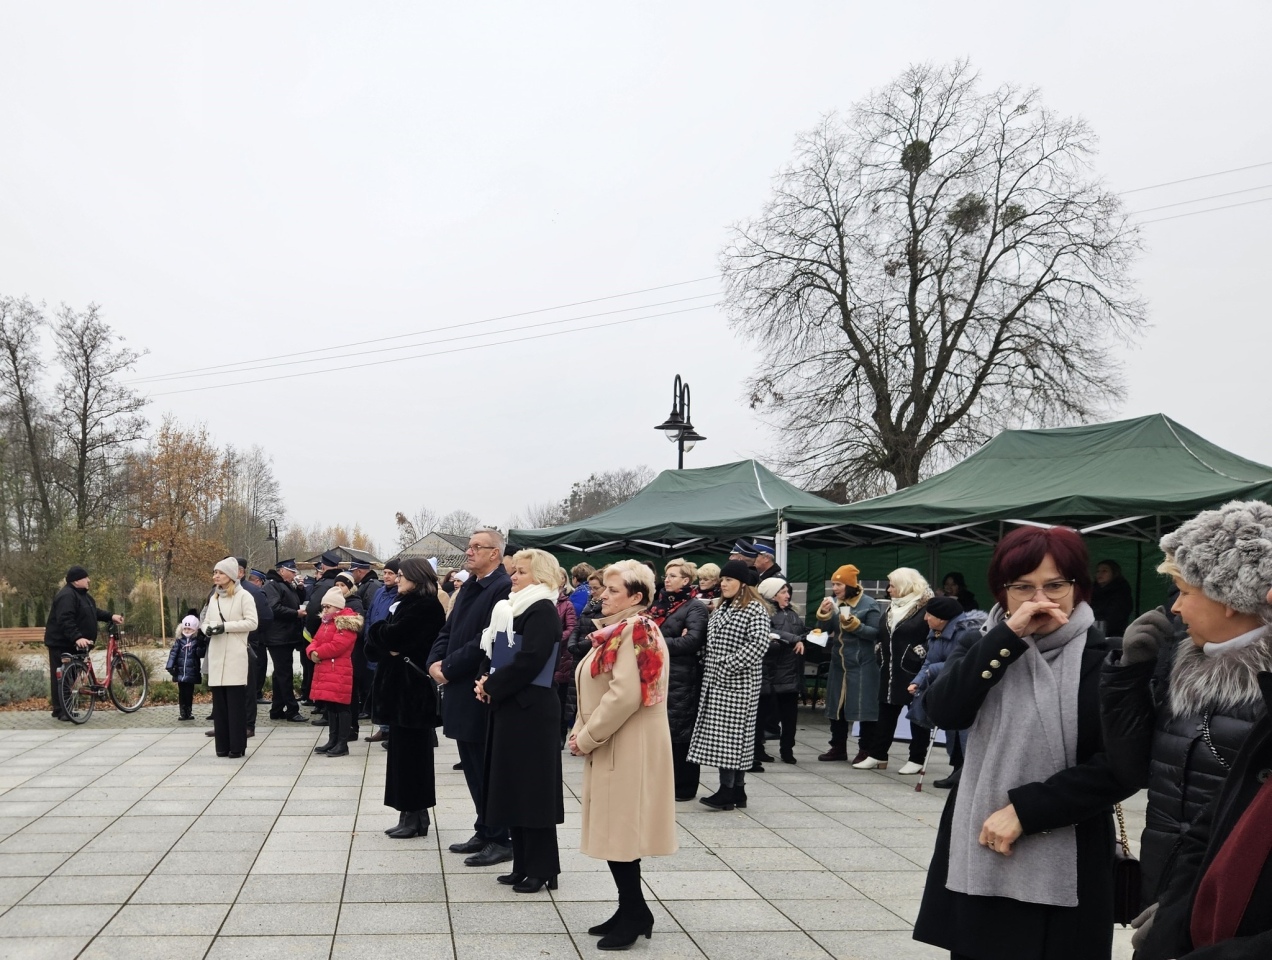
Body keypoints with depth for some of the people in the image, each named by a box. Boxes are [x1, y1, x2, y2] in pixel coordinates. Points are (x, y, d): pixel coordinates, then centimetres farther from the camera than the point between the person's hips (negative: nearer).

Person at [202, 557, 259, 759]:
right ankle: (222, 745, 9)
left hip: (235, 655, -6)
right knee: (219, 701, 4)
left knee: (236, 701, -5)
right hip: (216, 654, 6)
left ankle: (237, 746, -1)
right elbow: (206, 621, 21)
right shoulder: (214, 598, 18)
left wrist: (226, 626, -15)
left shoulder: (243, 596, -2)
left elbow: (252, 622, -9)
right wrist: (207, 629, -3)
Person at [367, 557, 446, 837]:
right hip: (399, 683, 9)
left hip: (413, 686, -9)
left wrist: (380, 629, -2)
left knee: (410, 751, -3)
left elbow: (392, 635, -22)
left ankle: (414, 816, 5)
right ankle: (414, 814, 17)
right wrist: (389, 648, -9)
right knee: (403, 750, 11)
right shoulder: (404, 603, 16)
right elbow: (373, 644, 11)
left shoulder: (426, 605, -13)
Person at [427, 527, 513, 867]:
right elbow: (449, 630, 17)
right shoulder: (468, 587, 15)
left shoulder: (503, 589, -15)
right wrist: (435, 661, 0)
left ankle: (500, 841, 9)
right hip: (460, 690, 9)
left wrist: (449, 667, -16)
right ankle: (484, 832, 27)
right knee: (473, 766, 16)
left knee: (488, 769, -1)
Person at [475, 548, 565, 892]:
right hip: (509, 707, 9)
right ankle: (523, 864, 20)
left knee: (532, 788, -3)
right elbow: (495, 654, 16)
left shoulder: (542, 611, -12)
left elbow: (528, 662, -21)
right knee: (513, 788, 12)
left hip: (531, 710, -9)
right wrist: (487, 680, -3)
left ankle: (541, 868, 5)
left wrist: (491, 686, -12)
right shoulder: (513, 609, 15)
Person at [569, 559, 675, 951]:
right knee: (614, 830, 13)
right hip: (613, 745, 10)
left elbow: (626, 695, -25)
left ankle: (635, 914, 7)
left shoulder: (635, 631, -16)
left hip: (627, 746, -10)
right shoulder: (617, 630, 15)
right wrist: (581, 730, 5)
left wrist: (586, 738, -16)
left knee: (617, 831, -4)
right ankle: (631, 911, 22)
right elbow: (599, 689, 19)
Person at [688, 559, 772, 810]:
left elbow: (758, 644, -19)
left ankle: (729, 790, -4)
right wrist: (707, 665, 7)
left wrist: (726, 667, -20)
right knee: (719, 732, 7)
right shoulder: (722, 608, 17)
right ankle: (736, 790, 12)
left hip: (737, 683, -8)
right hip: (715, 681, 8)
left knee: (731, 731, -8)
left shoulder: (755, 609, -9)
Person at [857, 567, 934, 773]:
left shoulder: (926, 607, -11)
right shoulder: (892, 607, 15)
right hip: (890, 670, 8)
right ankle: (877, 755, 16)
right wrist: (881, 653, 14)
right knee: (885, 713, 10)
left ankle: (917, 759, 10)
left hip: (914, 671, -8)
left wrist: (920, 655, -19)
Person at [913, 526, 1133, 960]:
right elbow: (943, 711, -10)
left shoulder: (1102, 661, -4)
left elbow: (1117, 767, -11)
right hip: (976, 854, 3)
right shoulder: (984, 646, 8)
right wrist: (1007, 637, -17)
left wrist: (1024, 810, -16)